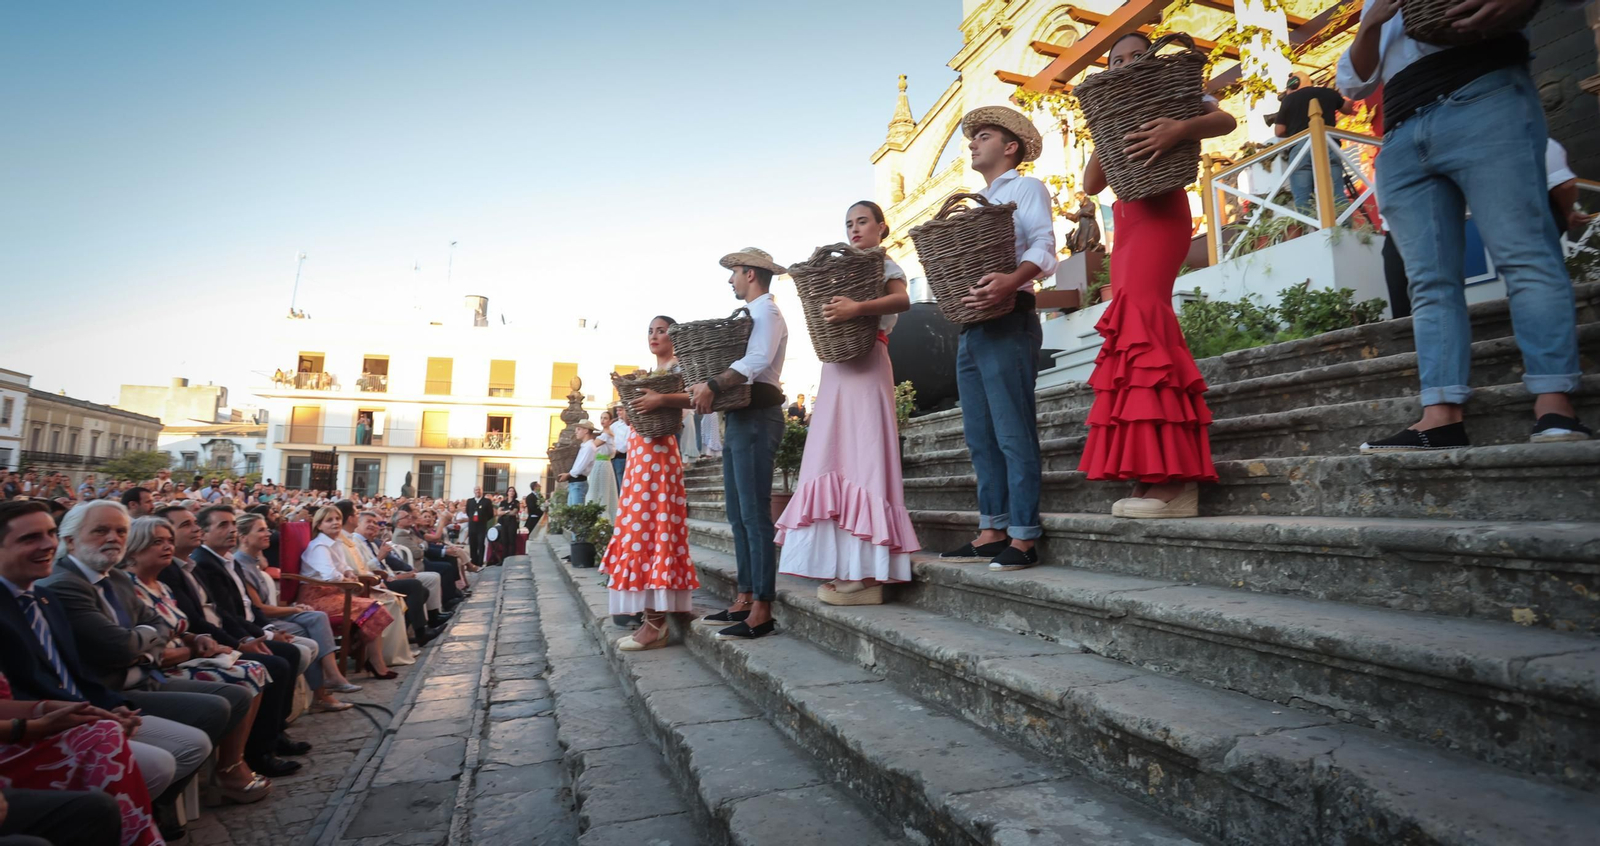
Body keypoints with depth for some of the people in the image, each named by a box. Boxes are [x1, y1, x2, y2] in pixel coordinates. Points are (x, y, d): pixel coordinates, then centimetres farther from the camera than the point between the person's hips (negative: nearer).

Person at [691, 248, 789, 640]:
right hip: (740, 416, 10)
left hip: (757, 416, -10)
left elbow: (757, 361, -24)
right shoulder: (750, 314, 23)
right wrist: (708, 387, 4)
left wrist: (713, 385, -31)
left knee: (755, 513, -10)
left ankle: (761, 610, -6)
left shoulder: (767, 312, -6)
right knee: (738, 515, 10)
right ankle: (745, 599, 16)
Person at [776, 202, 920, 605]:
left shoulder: (886, 266, 2)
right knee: (835, 462, 2)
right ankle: (845, 569, 5)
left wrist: (858, 308, -33)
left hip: (866, 367, -7)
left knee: (862, 460, -12)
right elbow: (824, 310, 18)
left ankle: (867, 575, -11)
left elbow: (902, 300, -19)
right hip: (835, 371, 7)